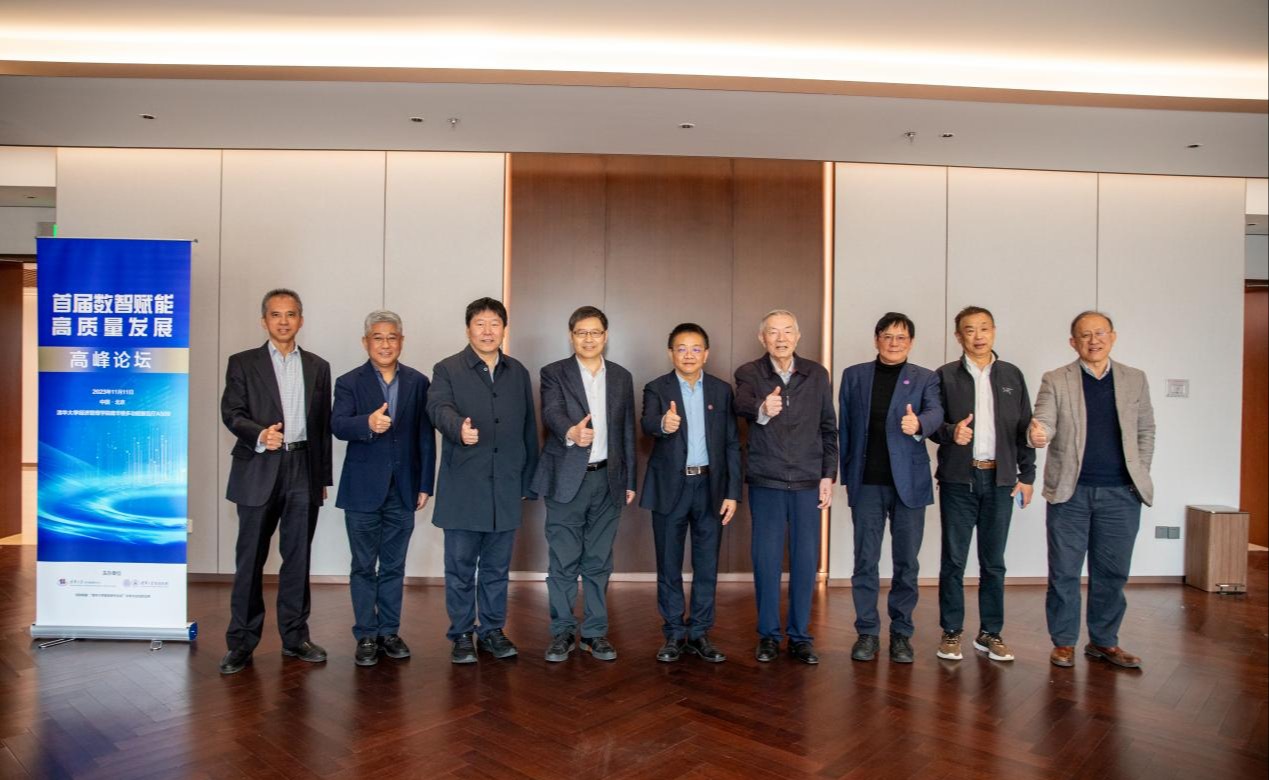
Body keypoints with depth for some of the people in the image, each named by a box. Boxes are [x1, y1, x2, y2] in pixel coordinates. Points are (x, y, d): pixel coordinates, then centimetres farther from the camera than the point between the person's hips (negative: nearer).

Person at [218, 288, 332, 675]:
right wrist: (260, 434, -25)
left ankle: (294, 636, 19)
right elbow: (231, 412, -4)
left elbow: (323, 425, 12)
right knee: (250, 558, 2)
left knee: (298, 557, 8)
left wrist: (324, 477, 10)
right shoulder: (242, 363, 6)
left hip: (304, 471, 2)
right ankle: (241, 642, 13)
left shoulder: (318, 367, 13)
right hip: (259, 471, -2)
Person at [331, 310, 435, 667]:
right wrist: (368, 423, -38)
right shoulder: (349, 382, -1)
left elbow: (426, 436, 4)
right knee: (363, 566, 8)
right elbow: (337, 424, -17)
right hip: (363, 490, -1)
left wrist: (425, 485, 1)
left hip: (403, 490, 2)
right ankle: (366, 635, 19)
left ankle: (389, 631, 24)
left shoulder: (418, 382, 4)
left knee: (394, 566, 12)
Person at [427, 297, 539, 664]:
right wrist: (459, 428, -41)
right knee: (460, 568, 6)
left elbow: (529, 428, 13)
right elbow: (439, 407, -19)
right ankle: (461, 634, 21)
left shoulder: (518, 373, 12)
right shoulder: (447, 370, 1)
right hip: (462, 489, -3)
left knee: (497, 567, 13)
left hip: (505, 488, 3)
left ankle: (492, 630, 26)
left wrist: (528, 480, 11)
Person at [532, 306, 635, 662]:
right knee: (563, 561, 3)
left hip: (607, 479, 3)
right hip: (566, 480, -3)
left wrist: (630, 481, 10)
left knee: (599, 561, 10)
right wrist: (571, 432, -42)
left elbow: (628, 431, 11)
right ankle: (562, 632, 18)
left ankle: (596, 632, 22)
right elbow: (552, 413, -19)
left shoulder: (622, 377, 9)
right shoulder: (554, 373, -1)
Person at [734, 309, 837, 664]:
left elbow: (828, 427, 9)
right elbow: (742, 404, -26)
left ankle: (800, 636, 22)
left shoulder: (817, 374, 5)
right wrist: (761, 409, -49)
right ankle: (768, 635, 21)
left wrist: (828, 475, 3)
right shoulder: (749, 373, -3)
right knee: (766, 559, 5)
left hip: (808, 481, 2)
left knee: (805, 560, 7)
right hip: (766, 481, -2)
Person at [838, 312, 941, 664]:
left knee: (907, 562, 6)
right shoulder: (854, 375, 8)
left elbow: (935, 412, -13)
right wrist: (846, 476, 5)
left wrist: (918, 423, -37)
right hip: (866, 482, 0)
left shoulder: (925, 378, 5)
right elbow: (845, 427, 8)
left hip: (908, 482, 0)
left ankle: (901, 632, 22)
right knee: (865, 560, 5)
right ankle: (867, 631, 18)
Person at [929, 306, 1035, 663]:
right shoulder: (946, 376, 2)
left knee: (993, 562, 9)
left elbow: (1024, 428, 10)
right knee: (953, 560, 3)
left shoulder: (1011, 375, 9)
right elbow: (933, 425, 0)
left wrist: (1026, 475, 6)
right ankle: (951, 632, 14)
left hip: (1000, 479, 2)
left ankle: (990, 633, 21)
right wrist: (951, 432, -21)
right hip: (958, 478, -2)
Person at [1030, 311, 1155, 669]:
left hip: (1121, 493, 2)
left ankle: (1104, 641, 24)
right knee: (1064, 571, 4)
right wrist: (1038, 434, -33)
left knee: (1112, 572, 9)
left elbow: (1146, 430, 13)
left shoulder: (1135, 379, 9)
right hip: (1070, 491, -2)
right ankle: (1063, 641, 16)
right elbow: (1045, 422, -10)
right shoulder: (1055, 380, 0)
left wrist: (1140, 474, 4)